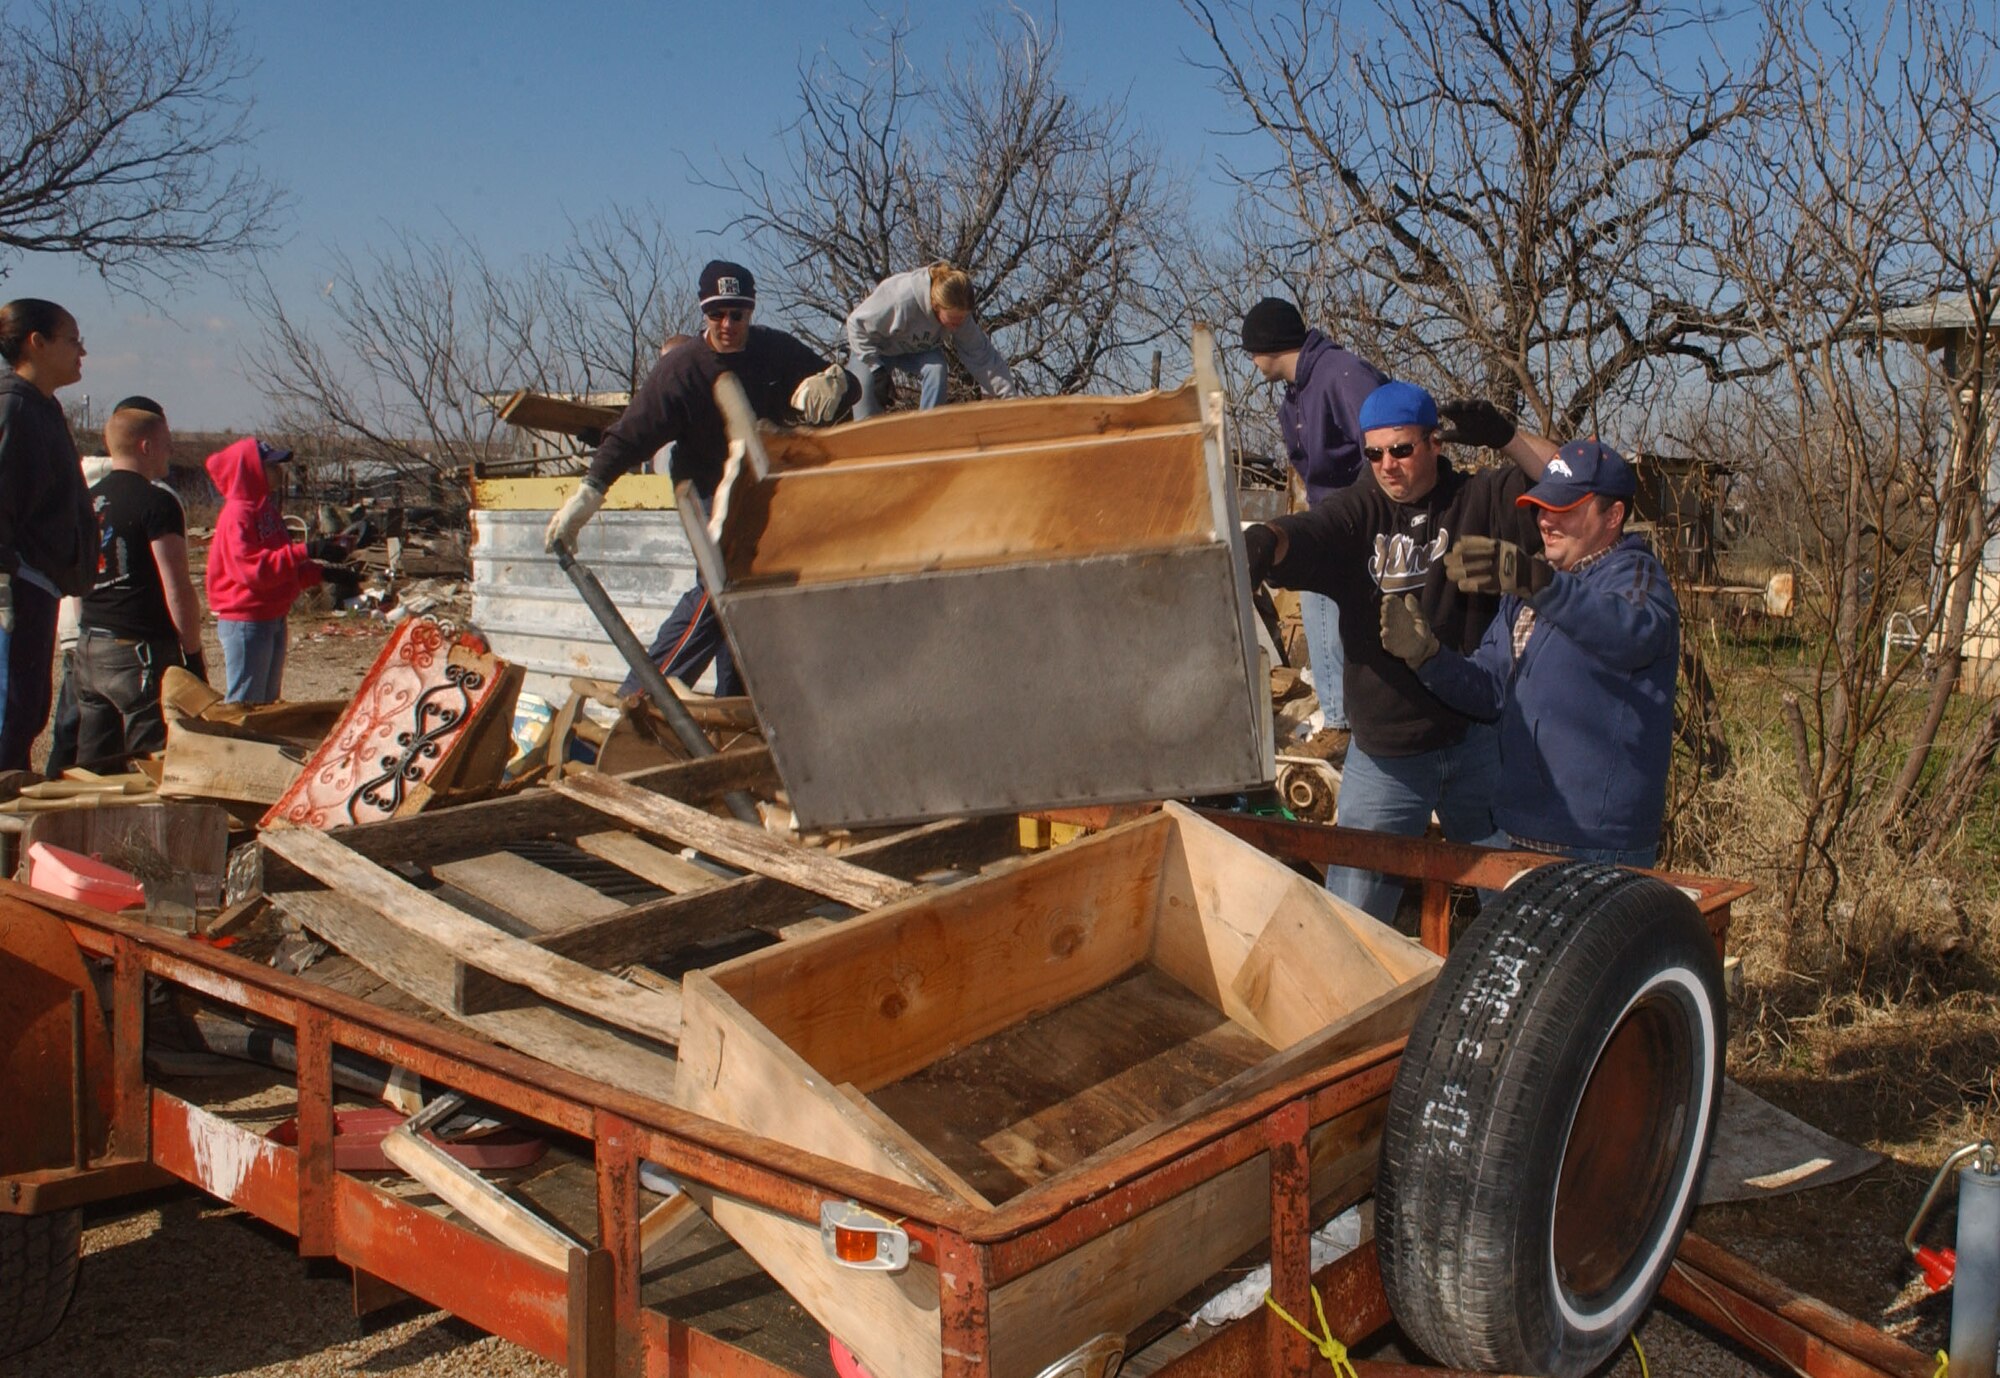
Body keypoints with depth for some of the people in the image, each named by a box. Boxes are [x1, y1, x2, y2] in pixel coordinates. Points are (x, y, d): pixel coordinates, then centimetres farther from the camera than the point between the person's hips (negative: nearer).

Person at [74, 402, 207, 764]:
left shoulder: (88, 500, 13)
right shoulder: (157, 501, -10)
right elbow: (177, 590, -15)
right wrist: (194, 654, -8)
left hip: (88, 647, 8)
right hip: (139, 652, -8)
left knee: (94, 771, 11)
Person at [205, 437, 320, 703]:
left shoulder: (266, 509, 13)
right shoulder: (237, 516, -16)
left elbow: (284, 566, 20)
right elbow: (254, 568, -27)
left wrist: (321, 573, 7)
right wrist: (303, 552, -28)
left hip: (272, 618, 10)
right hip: (245, 621, -10)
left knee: (268, 702, 17)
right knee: (245, 705, -5)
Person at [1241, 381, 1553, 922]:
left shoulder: (1481, 499, -2)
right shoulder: (1358, 513, -2)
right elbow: (1299, 535, -22)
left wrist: (1506, 436, -20)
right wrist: (1261, 542, -45)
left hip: (1477, 739, 0)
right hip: (1384, 754, 0)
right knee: (1350, 915, 2)